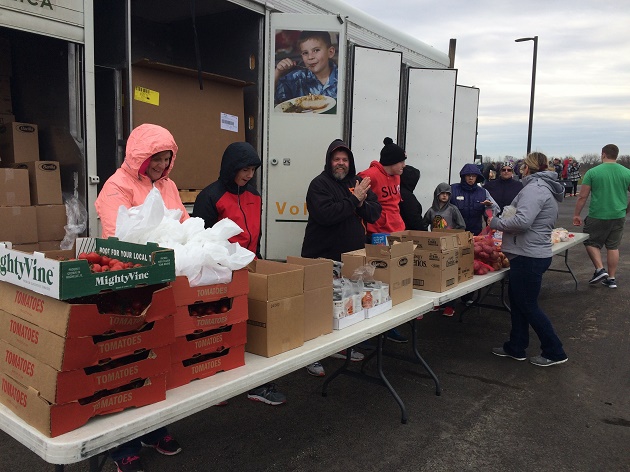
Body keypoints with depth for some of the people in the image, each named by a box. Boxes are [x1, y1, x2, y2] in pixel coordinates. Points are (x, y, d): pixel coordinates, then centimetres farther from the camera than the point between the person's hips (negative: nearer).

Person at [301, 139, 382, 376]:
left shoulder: (358, 182, 12)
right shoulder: (320, 184, -7)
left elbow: (375, 213, 6)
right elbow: (326, 214, -24)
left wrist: (362, 203, -14)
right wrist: (353, 200, -19)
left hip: (352, 257, 6)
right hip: (323, 258, -6)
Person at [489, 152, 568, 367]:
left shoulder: (534, 188, -18)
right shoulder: (545, 187, 17)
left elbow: (522, 221, -30)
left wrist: (495, 222, -15)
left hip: (529, 256, -11)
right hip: (534, 254, 11)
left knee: (528, 306, 1)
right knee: (517, 301, 18)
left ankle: (554, 352, 13)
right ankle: (516, 348, 28)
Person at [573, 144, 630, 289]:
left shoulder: (592, 172, -8)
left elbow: (582, 197, -8)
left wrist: (576, 214, 0)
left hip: (598, 216, -4)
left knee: (591, 243, 15)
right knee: (613, 247, 13)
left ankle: (600, 269, 0)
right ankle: (611, 278, 18)